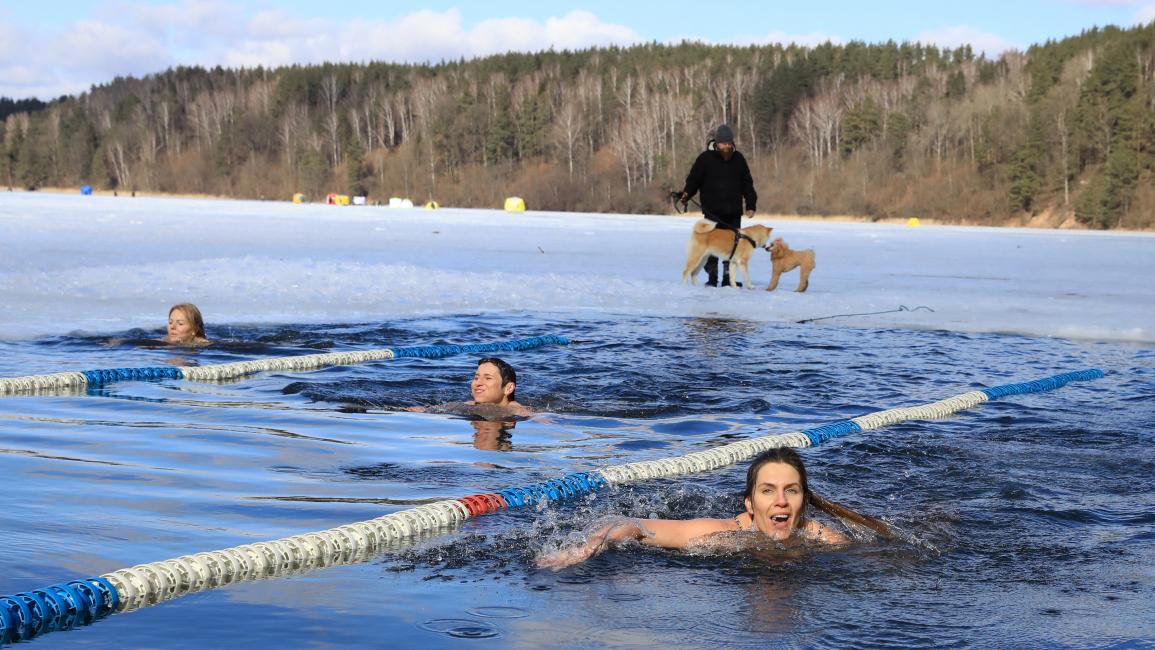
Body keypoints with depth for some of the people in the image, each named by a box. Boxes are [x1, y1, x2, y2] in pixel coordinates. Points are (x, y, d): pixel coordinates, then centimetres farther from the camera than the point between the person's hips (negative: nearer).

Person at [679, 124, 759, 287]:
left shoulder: (738, 158, 10)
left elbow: (747, 184, 16)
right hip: (712, 212, -3)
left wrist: (751, 205, 11)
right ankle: (712, 277, 5)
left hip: (733, 212, 3)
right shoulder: (706, 158, 0)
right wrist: (686, 194, -20)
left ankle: (728, 277, 10)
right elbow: (694, 179, -2)